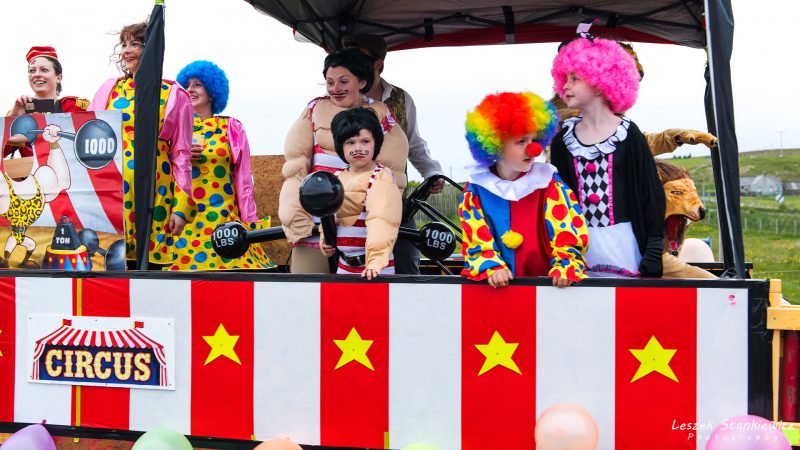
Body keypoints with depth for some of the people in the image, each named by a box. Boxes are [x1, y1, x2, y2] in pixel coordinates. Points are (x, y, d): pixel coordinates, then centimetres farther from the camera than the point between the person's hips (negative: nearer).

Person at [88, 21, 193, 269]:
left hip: (153, 192, -2)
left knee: (148, 264, -1)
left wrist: (181, 207, -3)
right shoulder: (110, 88, 13)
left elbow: (181, 154, 3)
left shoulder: (174, 95, 4)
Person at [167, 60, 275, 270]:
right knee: (187, 263, -9)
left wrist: (249, 220, 3)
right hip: (185, 219, 1)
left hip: (224, 218, -1)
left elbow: (243, 178, 6)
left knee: (230, 262, -12)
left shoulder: (231, 128, 7)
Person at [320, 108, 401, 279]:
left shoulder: (382, 178, -12)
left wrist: (375, 261, -37)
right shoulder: (337, 178, 10)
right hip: (344, 264, 7)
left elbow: (381, 221, -26)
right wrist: (325, 239, 7)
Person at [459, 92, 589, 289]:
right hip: (499, 283, 0)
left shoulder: (549, 184, 5)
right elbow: (478, 242, 3)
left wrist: (564, 267, -15)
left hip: (546, 281, 1)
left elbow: (568, 235, 2)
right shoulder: (476, 190, 5)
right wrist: (493, 268, -15)